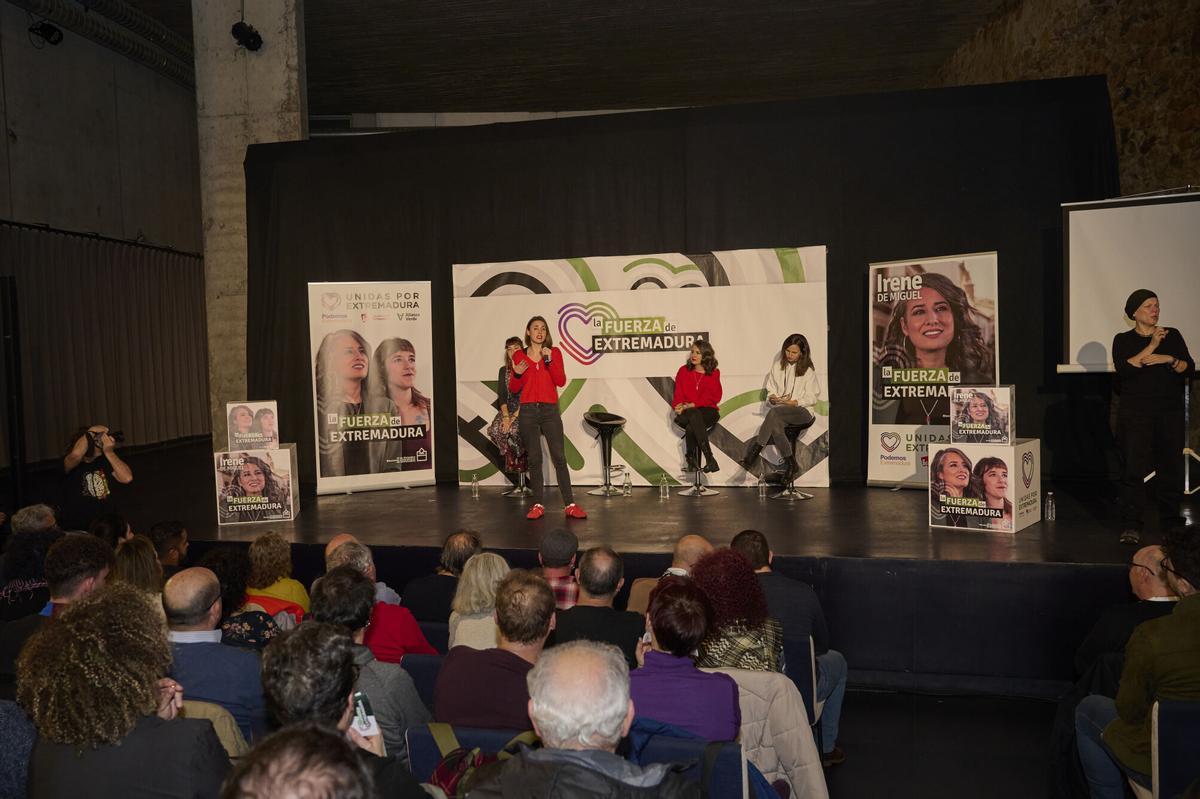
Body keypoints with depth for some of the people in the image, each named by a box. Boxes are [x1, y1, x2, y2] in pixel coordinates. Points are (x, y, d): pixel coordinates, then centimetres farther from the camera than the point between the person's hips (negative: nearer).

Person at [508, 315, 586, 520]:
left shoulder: (554, 352, 7)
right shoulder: (519, 355, 8)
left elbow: (561, 381, -5)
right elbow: (513, 389, 9)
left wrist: (549, 360, -15)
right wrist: (517, 374, -10)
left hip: (550, 410, -1)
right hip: (528, 411, 1)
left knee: (559, 457, -5)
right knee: (534, 459, 1)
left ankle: (570, 505, -3)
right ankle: (538, 505, 6)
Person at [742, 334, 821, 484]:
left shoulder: (808, 370, 3)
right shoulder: (777, 367, 13)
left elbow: (813, 397, 0)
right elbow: (771, 392, 13)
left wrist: (794, 402, -16)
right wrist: (772, 398, -11)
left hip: (803, 411, -3)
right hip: (781, 412, 4)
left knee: (774, 412, -35)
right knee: (776, 425, -34)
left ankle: (755, 451, -30)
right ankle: (790, 464, -23)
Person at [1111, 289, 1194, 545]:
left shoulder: (1172, 336, 11)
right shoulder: (1123, 340, 4)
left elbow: (1189, 368, 3)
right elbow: (1123, 369, -13)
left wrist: (1169, 359, -14)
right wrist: (1150, 347, -15)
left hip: (1171, 412, 3)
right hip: (1135, 413, -3)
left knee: (1171, 466, 5)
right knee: (1133, 469, -8)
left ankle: (1172, 521, 19)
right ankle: (1131, 526, -6)